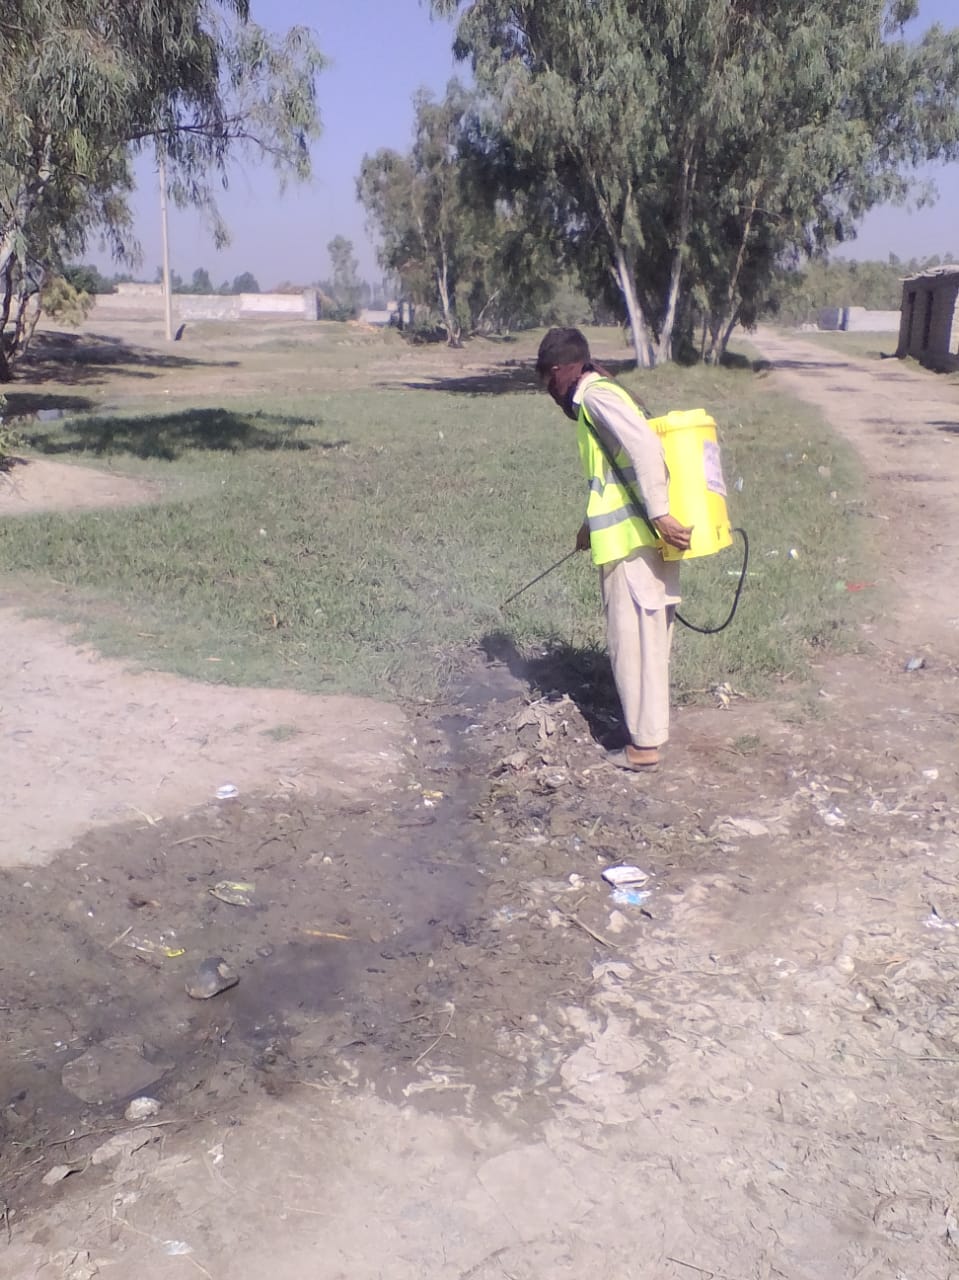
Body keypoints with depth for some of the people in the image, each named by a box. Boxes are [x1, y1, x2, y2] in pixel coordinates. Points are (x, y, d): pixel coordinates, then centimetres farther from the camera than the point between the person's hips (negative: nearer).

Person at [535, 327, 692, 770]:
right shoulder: (603, 393, 21)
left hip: (634, 541, -9)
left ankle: (645, 744, 6)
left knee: (634, 640, -2)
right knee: (646, 638, 17)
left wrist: (659, 516, -27)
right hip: (641, 537, 9)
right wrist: (594, 524, 40)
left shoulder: (596, 396, -9)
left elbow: (646, 447, -24)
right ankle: (648, 727, 29)